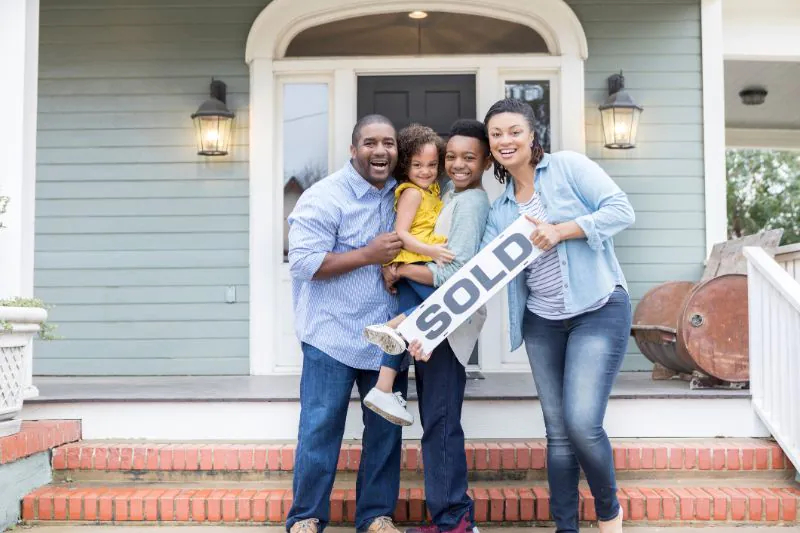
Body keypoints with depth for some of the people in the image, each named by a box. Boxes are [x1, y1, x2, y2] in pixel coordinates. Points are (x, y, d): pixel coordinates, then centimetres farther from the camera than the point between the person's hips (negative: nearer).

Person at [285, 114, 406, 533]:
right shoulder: (324, 197, -12)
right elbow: (303, 262, -18)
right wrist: (368, 255, -20)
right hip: (334, 335, -6)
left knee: (386, 428, 11)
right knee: (320, 427, 1)